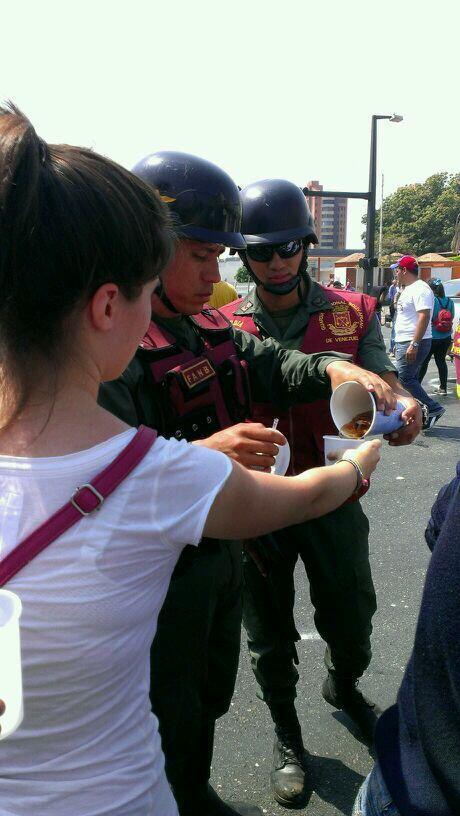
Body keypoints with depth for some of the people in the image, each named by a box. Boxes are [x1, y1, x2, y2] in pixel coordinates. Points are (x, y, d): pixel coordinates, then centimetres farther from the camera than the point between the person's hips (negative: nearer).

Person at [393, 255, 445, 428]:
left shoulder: (420, 289, -15)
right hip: (405, 343, 11)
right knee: (411, 379, 11)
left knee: (404, 379, -11)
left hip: (414, 344, -11)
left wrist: (414, 344, -29)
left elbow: (424, 317, -25)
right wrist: (398, 343, 24)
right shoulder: (408, 289, 18)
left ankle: (433, 408, -5)